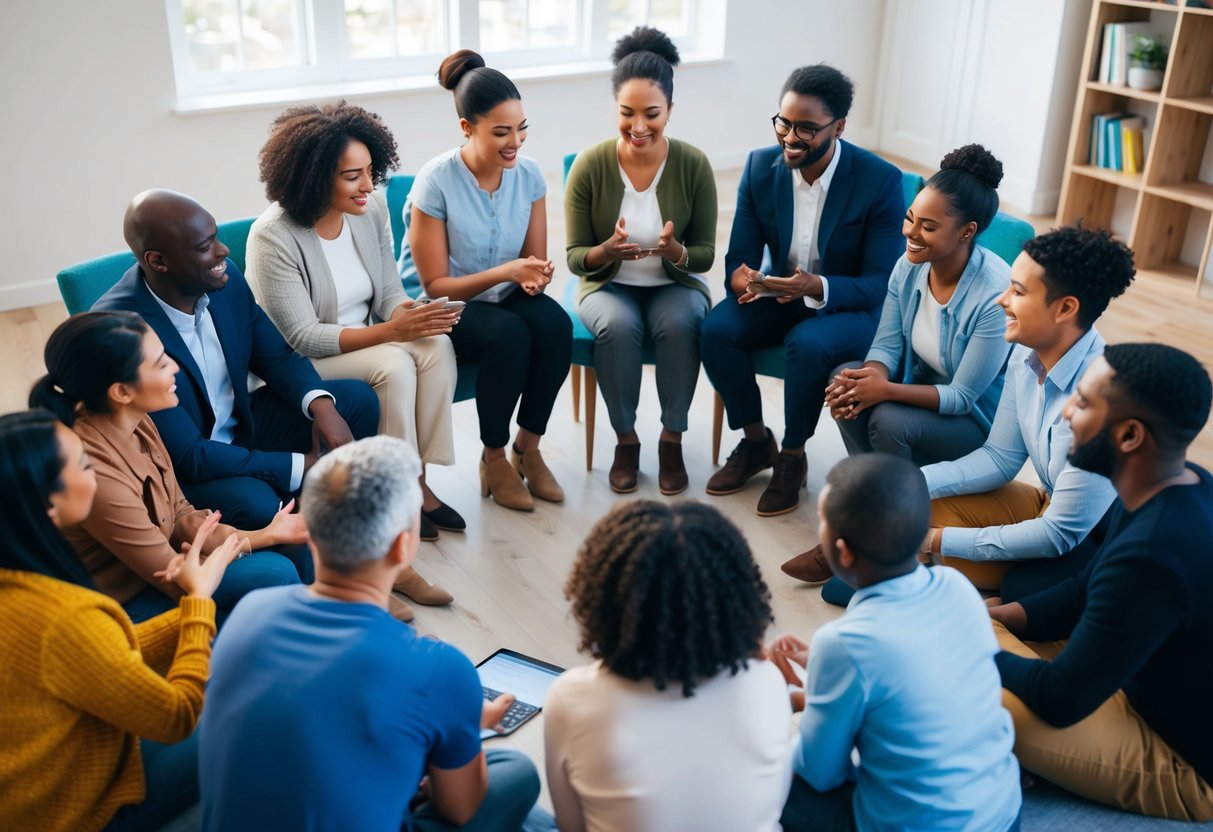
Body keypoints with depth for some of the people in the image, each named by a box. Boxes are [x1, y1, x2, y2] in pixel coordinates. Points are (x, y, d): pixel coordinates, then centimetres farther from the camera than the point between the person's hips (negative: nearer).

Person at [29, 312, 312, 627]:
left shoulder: (134, 423, -7)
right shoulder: (93, 474, -33)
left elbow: (183, 519, 2)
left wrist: (269, 533, -10)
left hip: (154, 565, 8)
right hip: (126, 607, -8)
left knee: (296, 550, -1)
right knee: (275, 575, -17)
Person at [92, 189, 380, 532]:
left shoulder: (225, 279, -11)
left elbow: (278, 357, 4)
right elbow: (188, 456, -29)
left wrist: (321, 404, -19)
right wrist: (302, 466, -26)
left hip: (242, 428, 7)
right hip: (176, 471, -7)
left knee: (358, 400, -3)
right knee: (256, 505, -36)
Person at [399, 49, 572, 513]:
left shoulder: (528, 175, -6)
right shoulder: (437, 181, -20)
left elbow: (535, 260, 3)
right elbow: (435, 285, -17)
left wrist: (535, 276, -23)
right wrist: (505, 271, -30)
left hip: (503, 298, 5)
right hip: (442, 307, -4)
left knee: (555, 324, -27)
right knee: (509, 333, -33)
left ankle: (528, 447, -7)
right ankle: (493, 458, -10)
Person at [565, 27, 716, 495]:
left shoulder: (694, 165, -12)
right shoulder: (590, 166, -13)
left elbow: (705, 255, -6)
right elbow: (575, 258, -7)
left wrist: (674, 251, -29)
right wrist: (608, 250, -30)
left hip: (675, 285, 0)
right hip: (609, 286, 0)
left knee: (679, 323, -33)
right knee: (618, 326, -33)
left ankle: (672, 439, -12)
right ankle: (625, 439, -11)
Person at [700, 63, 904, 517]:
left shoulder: (881, 181, -19)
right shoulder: (760, 165, -8)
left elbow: (881, 283, -19)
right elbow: (740, 254, -5)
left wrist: (817, 287, -38)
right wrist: (741, 278, -31)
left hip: (851, 306, -4)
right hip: (780, 294, 4)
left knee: (808, 344, -35)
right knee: (715, 330, -23)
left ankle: (792, 457, -8)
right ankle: (756, 441, 0)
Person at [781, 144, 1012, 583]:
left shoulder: (996, 295, -30)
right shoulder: (911, 264, -10)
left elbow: (963, 397, -26)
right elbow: (888, 343, -5)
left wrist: (886, 391, -35)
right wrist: (874, 376, -28)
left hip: (978, 422, -6)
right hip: (923, 387, 6)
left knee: (889, 421, -32)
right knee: (846, 379, -20)